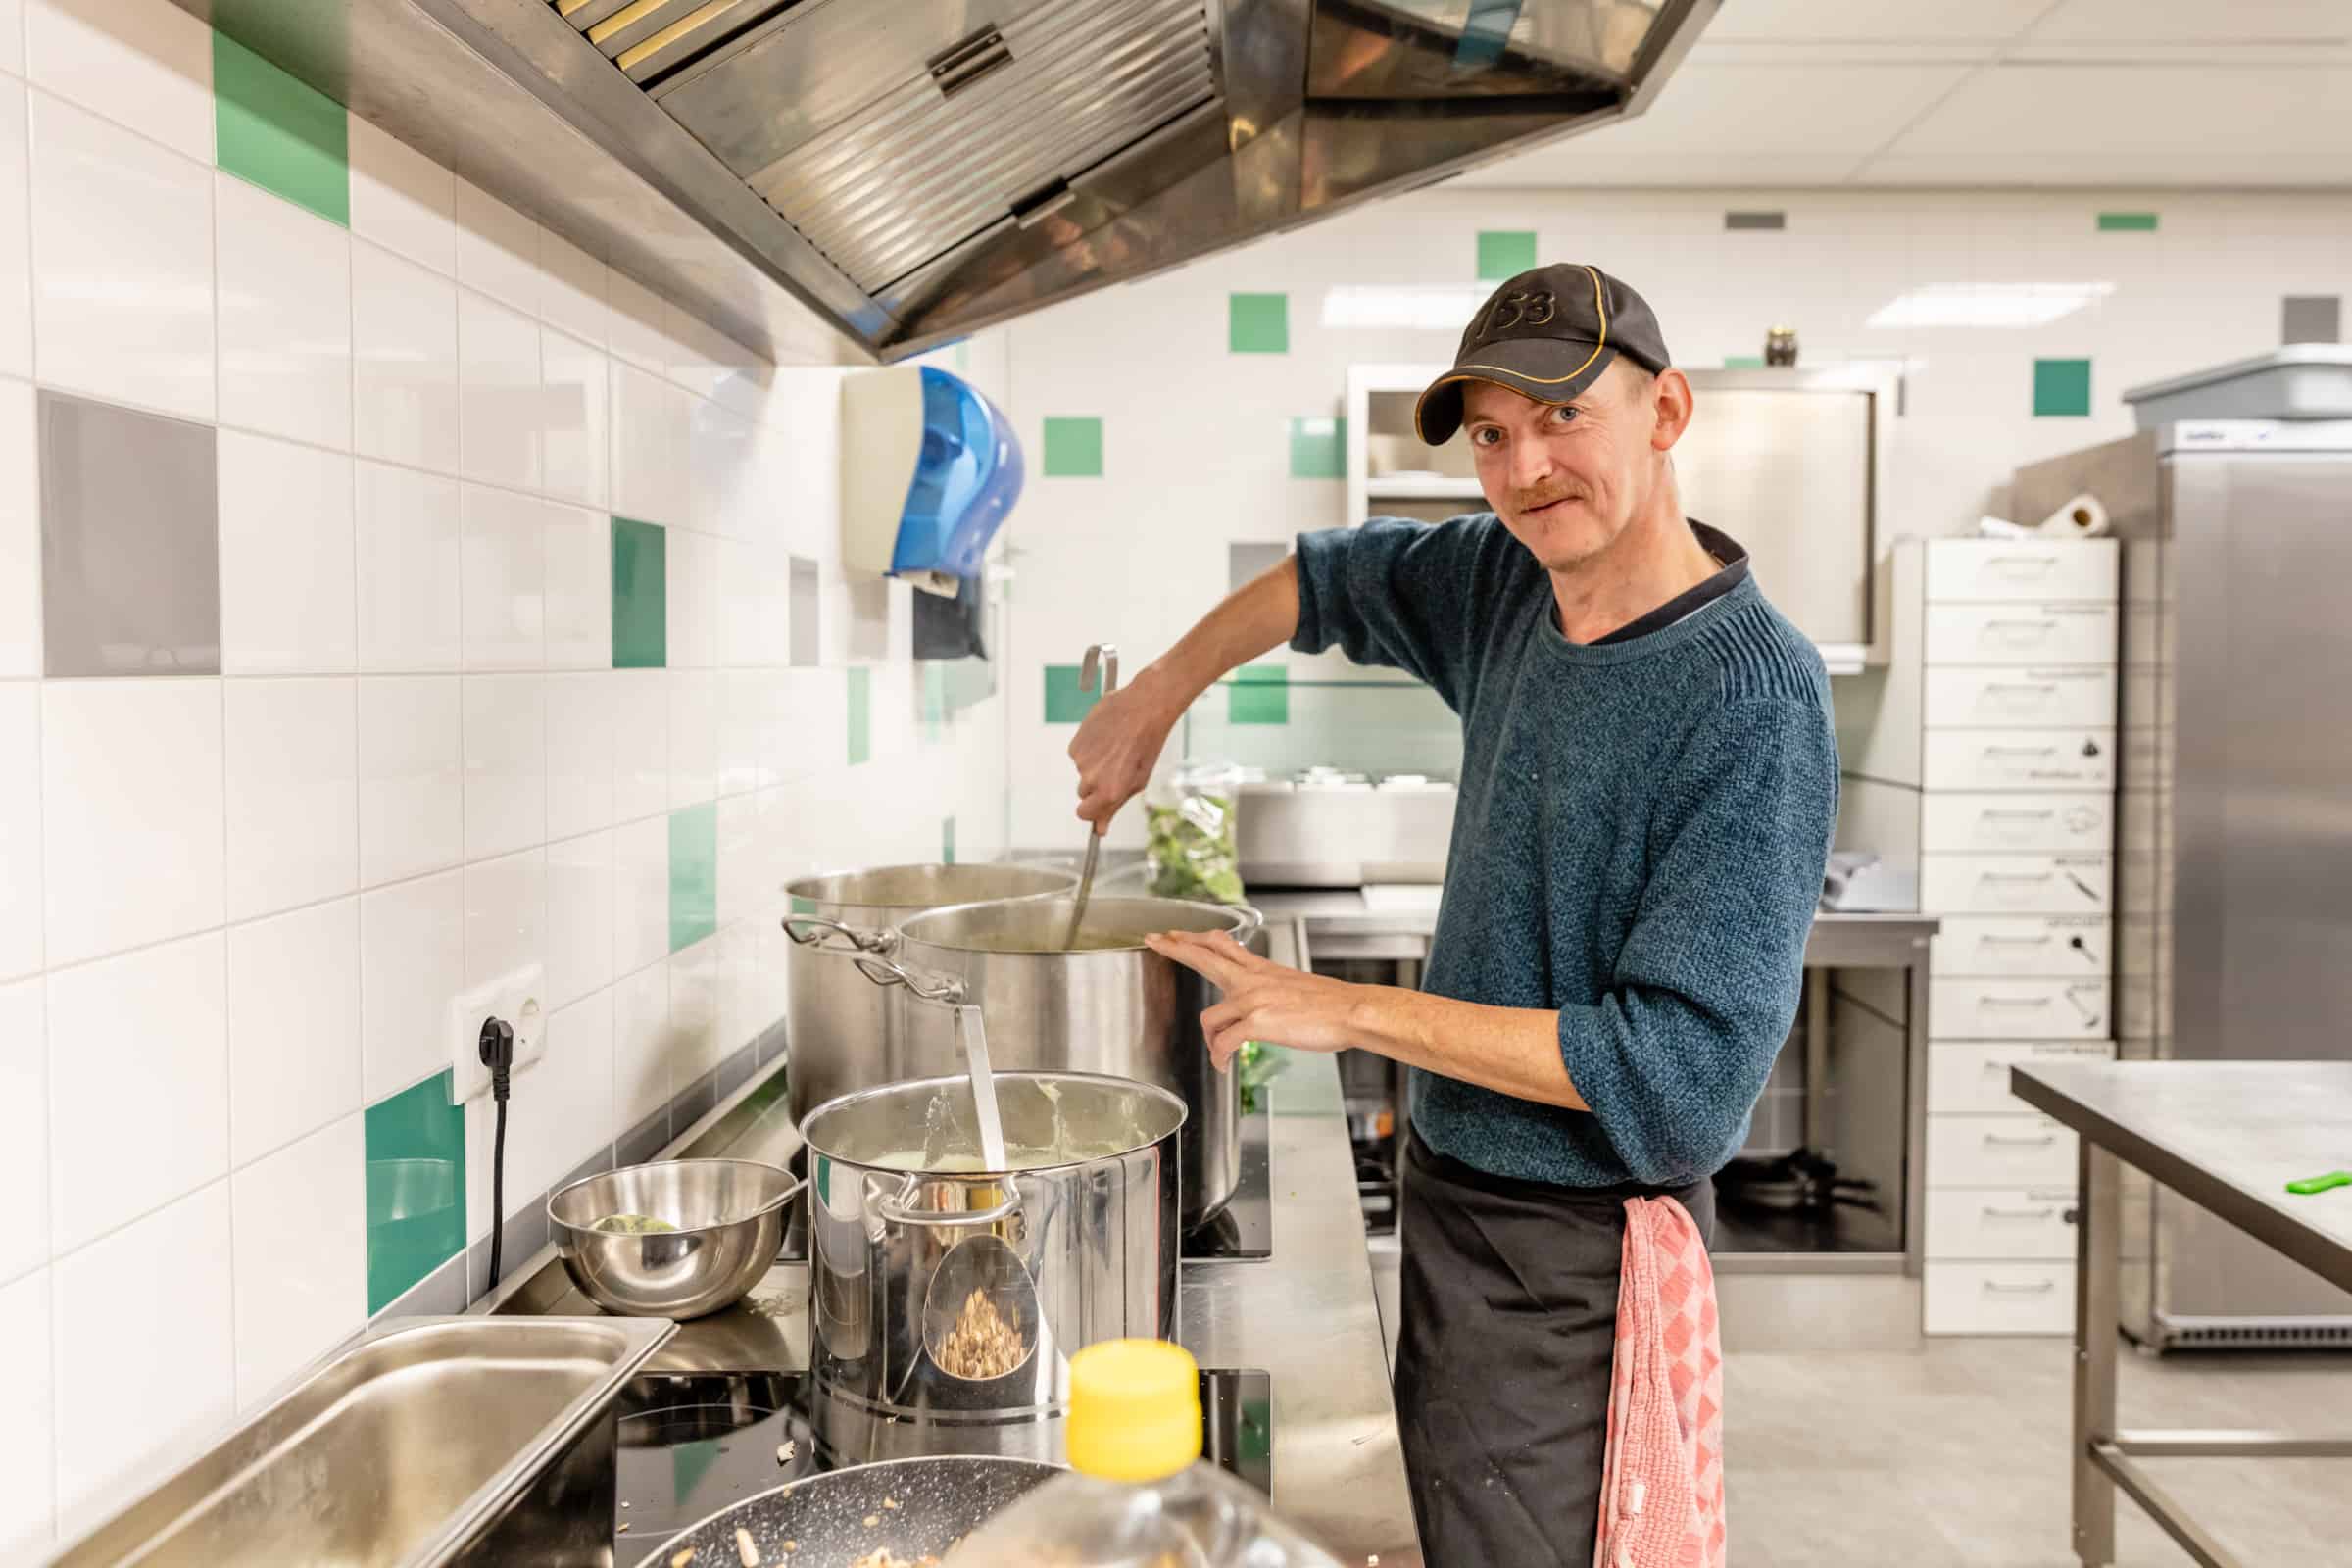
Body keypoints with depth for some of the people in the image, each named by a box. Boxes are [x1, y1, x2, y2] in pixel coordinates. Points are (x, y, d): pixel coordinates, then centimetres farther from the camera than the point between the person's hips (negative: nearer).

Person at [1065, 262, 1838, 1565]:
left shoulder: (1756, 695, -23)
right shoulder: (1516, 589, 0)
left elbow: (1685, 1070, -26)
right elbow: (1332, 577, 21)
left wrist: (1352, 1010, -23)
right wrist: (1158, 694, 14)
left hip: (1568, 1264, -7)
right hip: (1452, 1190, 7)